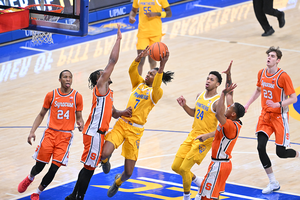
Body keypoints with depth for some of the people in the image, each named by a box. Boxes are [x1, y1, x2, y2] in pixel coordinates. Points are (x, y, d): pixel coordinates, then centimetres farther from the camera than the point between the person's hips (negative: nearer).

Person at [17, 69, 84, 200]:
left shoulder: (77, 96, 1)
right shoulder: (51, 95, 2)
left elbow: (79, 117, 9)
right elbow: (41, 114, 10)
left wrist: (80, 124, -15)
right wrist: (32, 131, 0)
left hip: (65, 136, 0)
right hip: (50, 133, 0)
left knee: (54, 168, -8)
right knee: (39, 165, 2)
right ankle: (29, 178, 39)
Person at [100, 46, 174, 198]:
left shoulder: (156, 92, -2)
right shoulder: (139, 84, 11)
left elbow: (156, 87, -26)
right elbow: (132, 70, -7)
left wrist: (162, 67, -40)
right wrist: (140, 57, -25)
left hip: (135, 130, -3)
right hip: (121, 124, 3)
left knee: (128, 172, 2)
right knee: (104, 153, -23)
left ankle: (118, 182, 39)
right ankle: (105, 161, 17)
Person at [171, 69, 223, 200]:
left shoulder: (217, 102, -17)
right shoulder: (200, 96, 7)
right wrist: (184, 106, 5)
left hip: (205, 139, -7)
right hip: (193, 135, 7)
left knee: (184, 168, -9)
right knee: (175, 167, 7)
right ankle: (196, 180, 32)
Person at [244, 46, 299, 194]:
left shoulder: (283, 76, -17)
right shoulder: (261, 73, 2)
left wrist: (278, 104, -30)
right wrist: (247, 104, 16)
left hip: (279, 117, -5)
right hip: (265, 115, 5)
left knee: (281, 153, -4)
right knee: (260, 148, -10)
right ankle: (273, 183, 3)